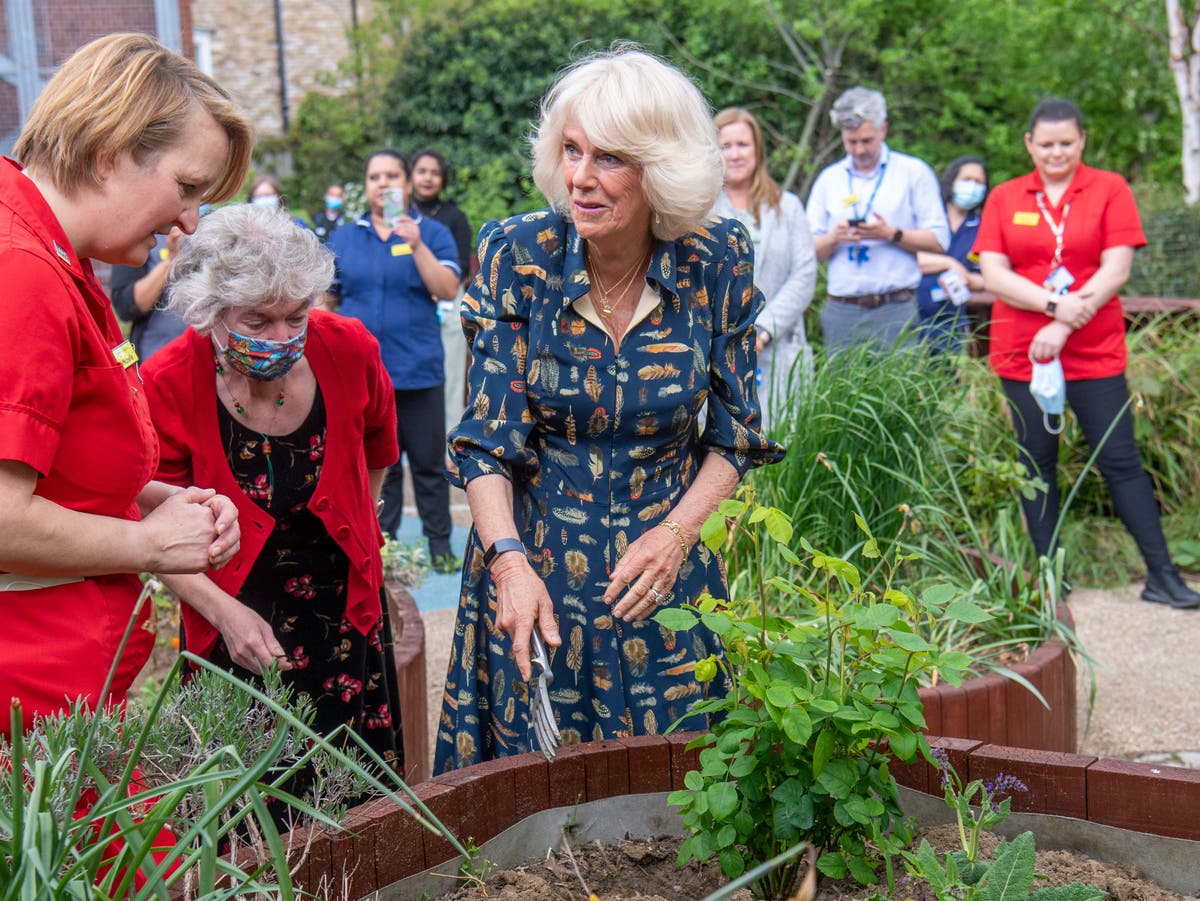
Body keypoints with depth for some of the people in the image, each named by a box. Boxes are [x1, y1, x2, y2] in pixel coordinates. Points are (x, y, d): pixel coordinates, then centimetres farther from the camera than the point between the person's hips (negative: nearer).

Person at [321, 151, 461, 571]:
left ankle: (440, 544, 12)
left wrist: (417, 246, -19)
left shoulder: (433, 233, 4)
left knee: (429, 464, 3)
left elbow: (447, 290, -9)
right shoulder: (343, 239, 11)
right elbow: (325, 301, 13)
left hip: (419, 370, -2)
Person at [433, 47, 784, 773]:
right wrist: (509, 560, -24)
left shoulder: (719, 262, -9)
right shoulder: (518, 257, -12)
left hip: (665, 566, 1)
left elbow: (736, 434, -1)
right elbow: (487, 439, -10)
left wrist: (677, 532, -15)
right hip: (535, 563, -1)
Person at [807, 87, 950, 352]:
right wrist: (834, 237, -8)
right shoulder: (829, 179, 16)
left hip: (896, 310, -2)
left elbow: (939, 241, 0)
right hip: (842, 311, 3)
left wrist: (891, 234, -13)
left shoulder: (914, 172, 7)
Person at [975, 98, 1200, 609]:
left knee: (1121, 460, -2)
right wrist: (1053, 304, -17)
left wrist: (1065, 325, -16)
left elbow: (1116, 269, -7)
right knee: (1036, 462, 7)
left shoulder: (1110, 189, 3)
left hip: (1094, 352, -2)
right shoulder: (1004, 199, 8)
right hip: (1022, 353, 2)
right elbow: (993, 274, -3)